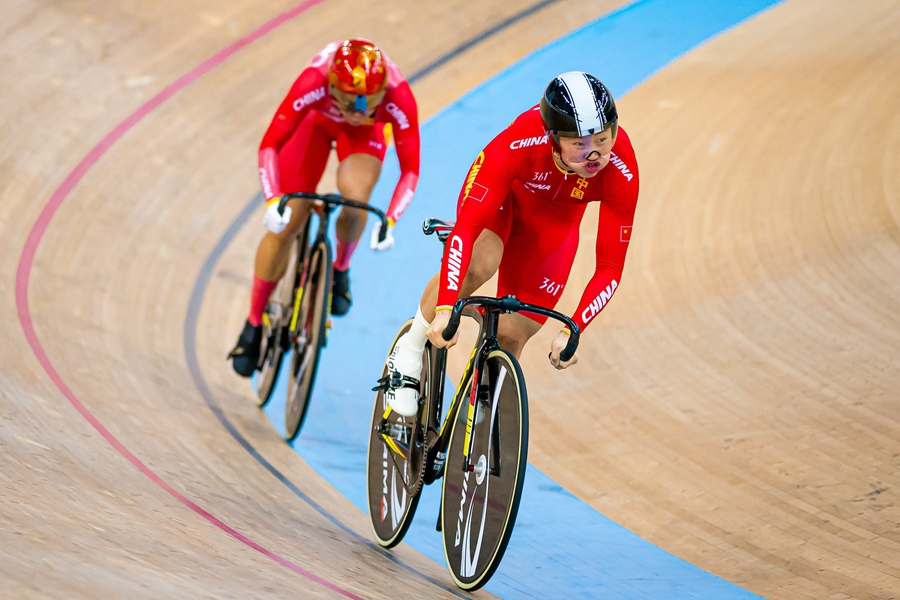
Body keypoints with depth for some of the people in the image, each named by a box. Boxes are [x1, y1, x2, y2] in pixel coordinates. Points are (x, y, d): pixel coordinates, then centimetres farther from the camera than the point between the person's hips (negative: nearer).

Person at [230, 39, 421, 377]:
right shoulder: (314, 83, -41)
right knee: (286, 224, -8)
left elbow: (410, 169, -33)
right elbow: (270, 144, -36)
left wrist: (390, 221, -46)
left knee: (355, 197, -31)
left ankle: (340, 269, 1)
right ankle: (254, 324, 10)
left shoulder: (398, 97, -39)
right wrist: (272, 201, -49)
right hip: (317, 121, 0)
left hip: (364, 134, 0)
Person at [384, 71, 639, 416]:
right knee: (479, 263, -35)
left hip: (553, 223, 3)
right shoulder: (518, 143, -42)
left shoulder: (621, 171, -35)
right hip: (503, 197, -2)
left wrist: (572, 332, -37)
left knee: (511, 339, -4)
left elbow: (610, 267, -26)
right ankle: (410, 353, -10)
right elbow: (466, 227, -43)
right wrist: (445, 308, -53)